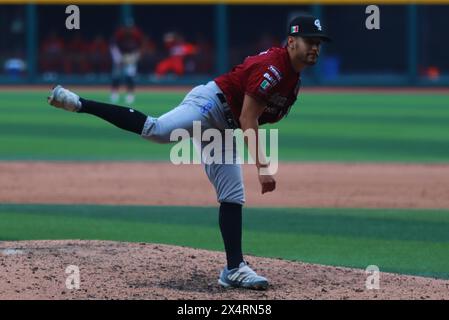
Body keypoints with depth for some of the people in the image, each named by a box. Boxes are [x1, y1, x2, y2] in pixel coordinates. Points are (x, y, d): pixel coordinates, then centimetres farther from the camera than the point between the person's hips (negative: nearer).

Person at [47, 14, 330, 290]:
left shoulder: (294, 75, 14)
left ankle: (234, 269, 4)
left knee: (233, 198, 4)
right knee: (156, 130, -33)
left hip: (224, 130, 10)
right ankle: (79, 103, -34)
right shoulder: (272, 66, -18)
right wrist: (262, 166, -24)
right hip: (209, 104, -10)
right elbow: (247, 119, -21)